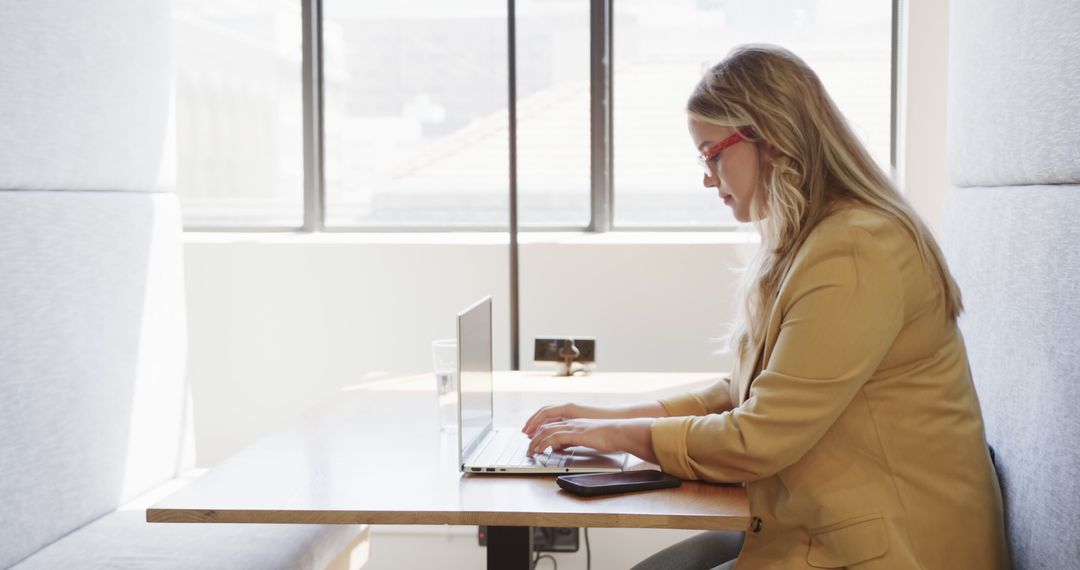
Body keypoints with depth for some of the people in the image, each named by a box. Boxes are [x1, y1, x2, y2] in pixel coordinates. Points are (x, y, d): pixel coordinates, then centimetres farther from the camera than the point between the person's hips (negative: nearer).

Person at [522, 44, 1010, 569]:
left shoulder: (853, 256, -21)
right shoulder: (806, 243, 10)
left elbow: (760, 439, -20)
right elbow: (748, 392, 15)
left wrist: (622, 434, -8)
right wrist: (618, 416, 7)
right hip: (820, 525, 9)